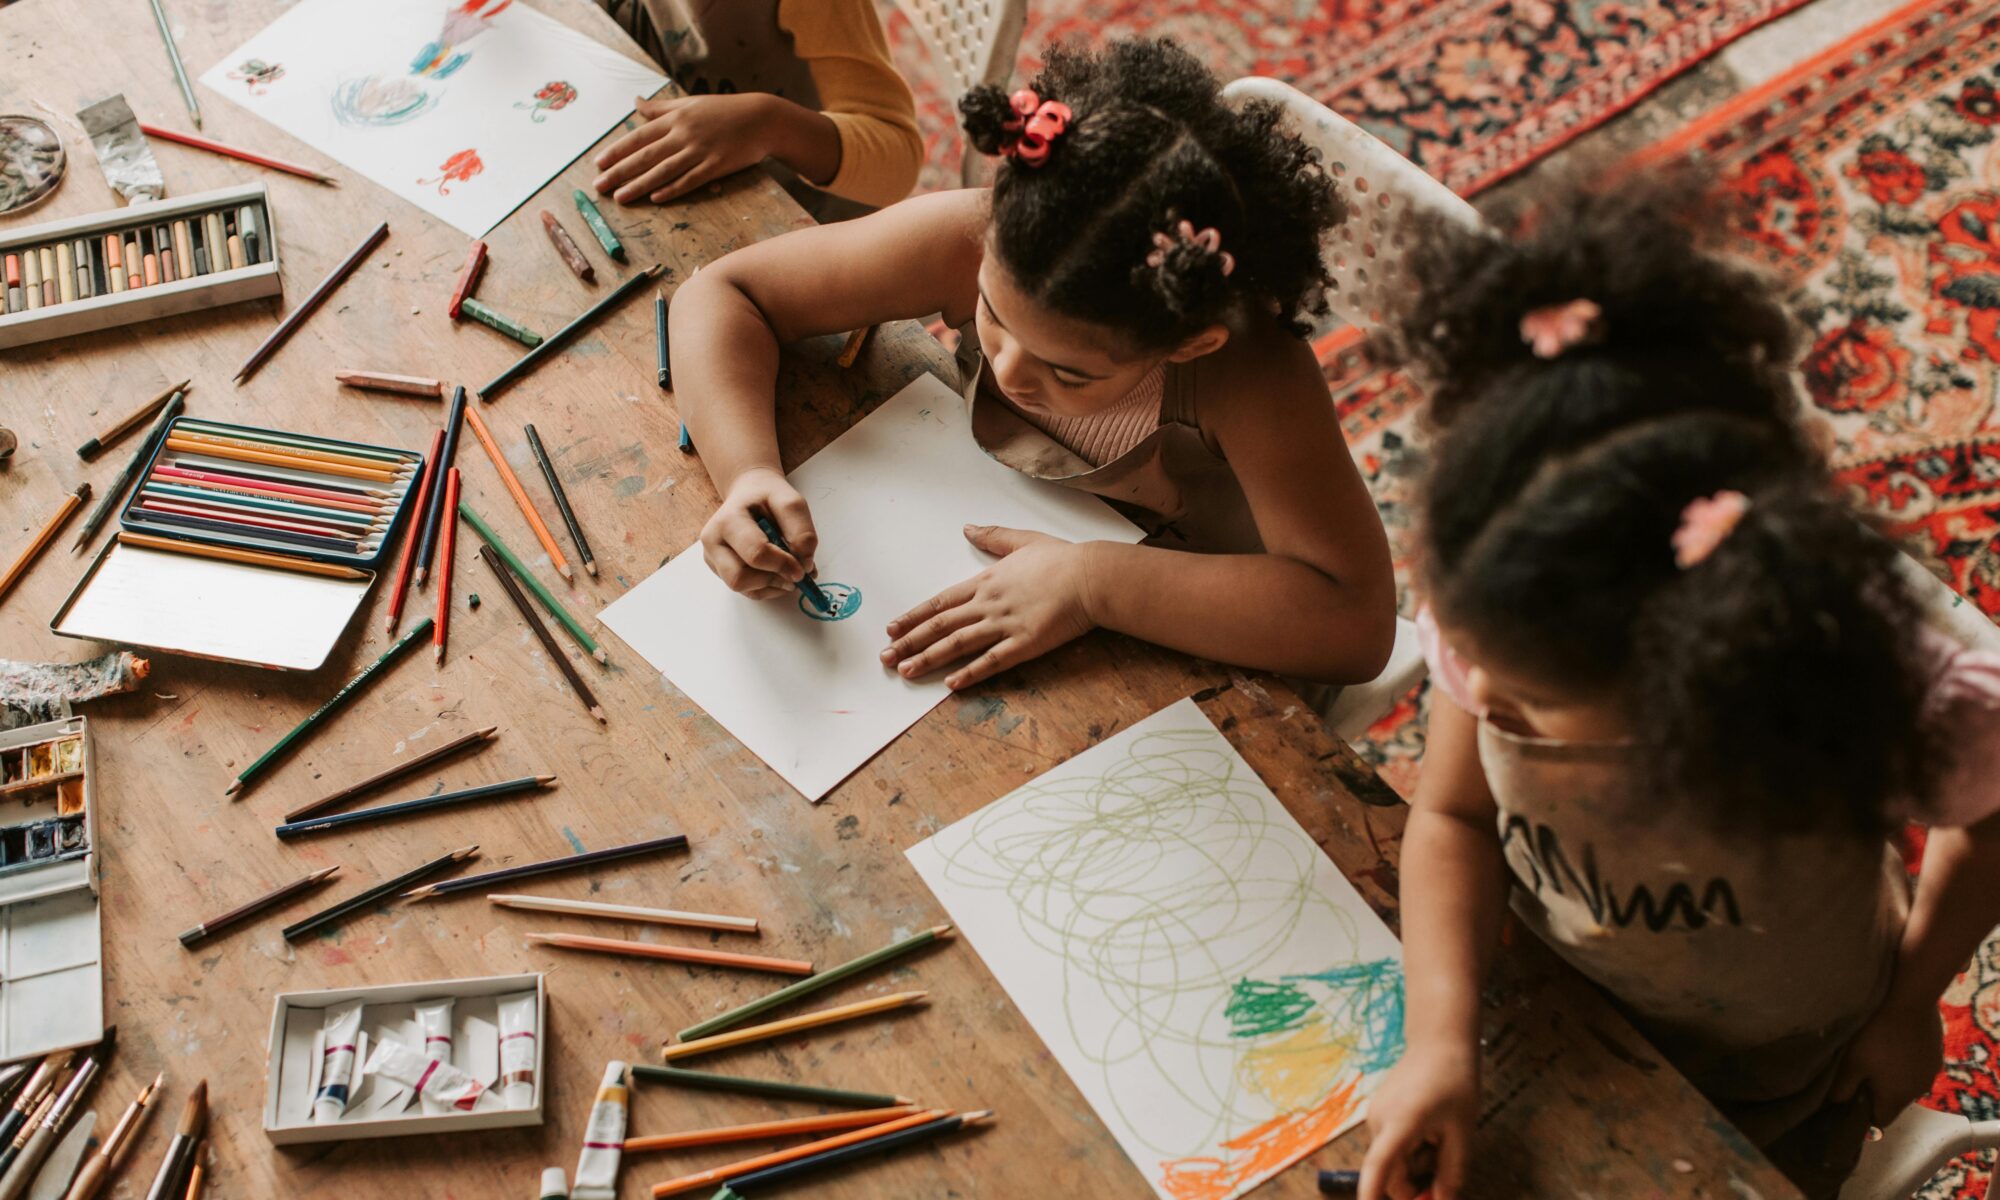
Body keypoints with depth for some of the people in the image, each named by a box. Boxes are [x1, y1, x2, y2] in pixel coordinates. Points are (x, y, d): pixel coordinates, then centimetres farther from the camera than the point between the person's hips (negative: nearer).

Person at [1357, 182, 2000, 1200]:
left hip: (1760, 1081, -2)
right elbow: (1451, 817, -17)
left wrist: (1910, 1001, -4)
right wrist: (1441, 1034, -30)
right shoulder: (1494, 597, -35)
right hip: (1540, 1002, 2)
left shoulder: (1888, 707, -41)